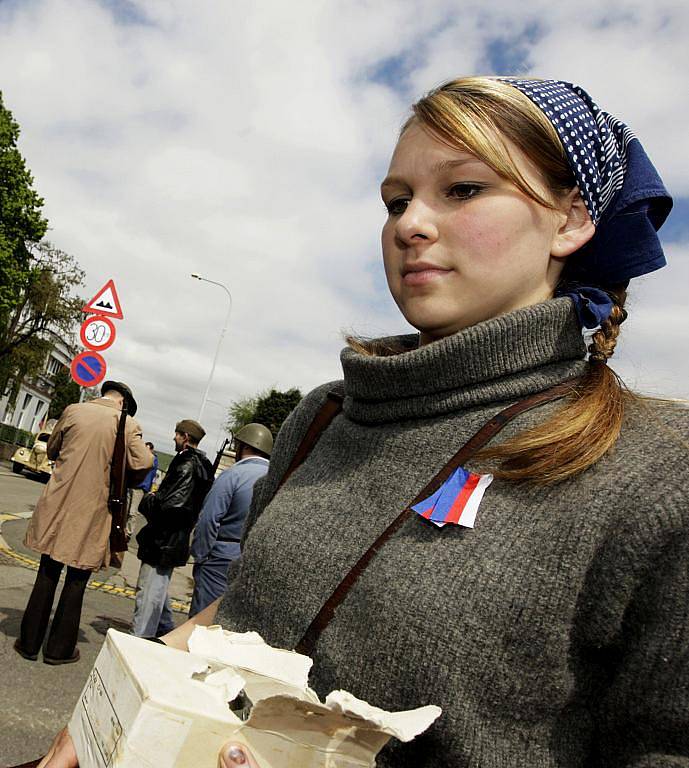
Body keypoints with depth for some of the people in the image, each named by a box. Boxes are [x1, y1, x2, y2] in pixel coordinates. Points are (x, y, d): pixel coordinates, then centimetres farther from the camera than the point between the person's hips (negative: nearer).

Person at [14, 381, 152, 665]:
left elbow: (52, 450, 13)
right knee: (76, 581, 11)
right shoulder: (128, 424, -7)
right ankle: (59, 648, 21)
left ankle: (29, 642, 25)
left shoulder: (73, 410, 1)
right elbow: (142, 464, -13)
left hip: (58, 505, 3)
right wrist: (121, 477, 6)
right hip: (92, 513, -3)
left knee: (47, 575, 16)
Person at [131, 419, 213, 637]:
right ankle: (166, 631, 38)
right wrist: (156, 498, 8)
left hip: (163, 543, -11)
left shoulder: (187, 464, -18)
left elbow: (170, 503, -26)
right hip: (172, 542, 11)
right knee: (158, 591, 25)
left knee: (148, 595, -4)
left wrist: (148, 500, -9)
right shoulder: (199, 463, 12)